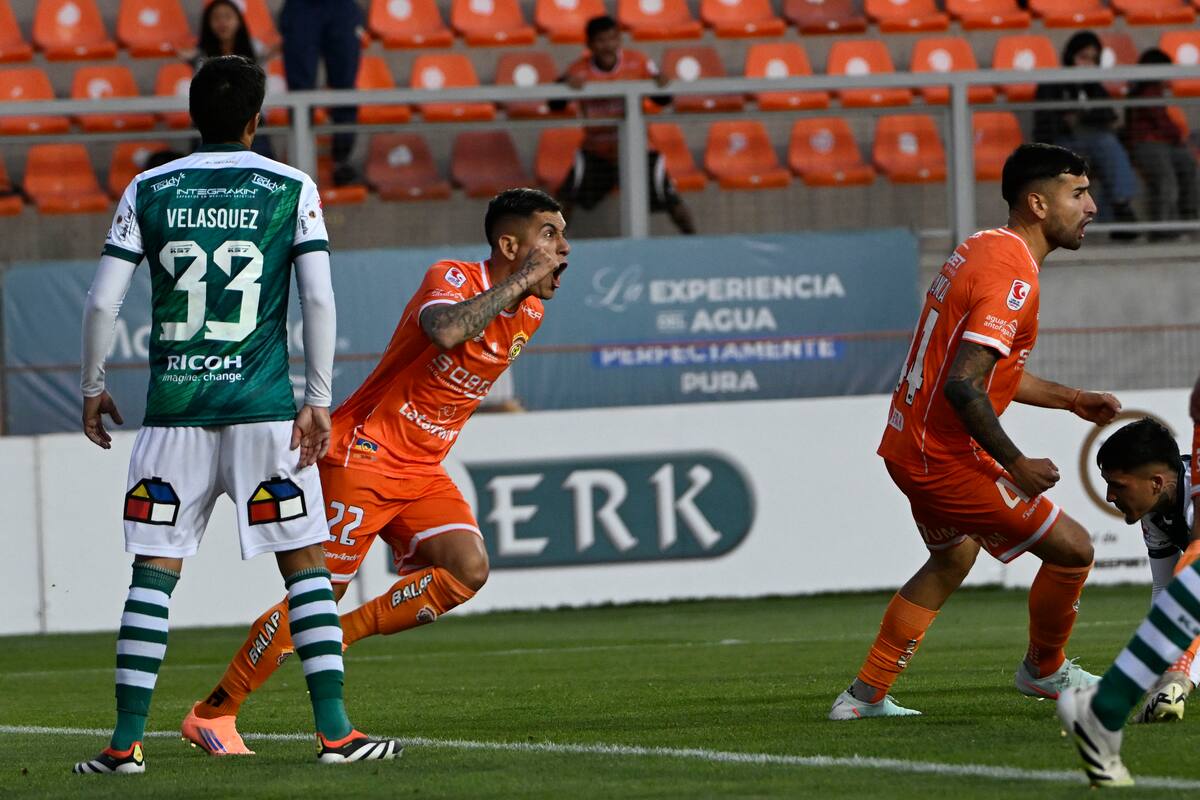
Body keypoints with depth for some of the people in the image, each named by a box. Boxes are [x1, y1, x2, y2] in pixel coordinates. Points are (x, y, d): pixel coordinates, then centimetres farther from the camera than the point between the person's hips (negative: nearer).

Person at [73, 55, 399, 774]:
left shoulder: (149, 191, 5)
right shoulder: (292, 190, 1)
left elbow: (103, 301, 2)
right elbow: (319, 298, -5)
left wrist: (94, 388, 15)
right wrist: (319, 400, 1)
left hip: (175, 408, 1)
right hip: (262, 405, -1)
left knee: (154, 572, 4)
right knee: (305, 564, 6)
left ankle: (127, 741, 1)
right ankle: (335, 729, 0)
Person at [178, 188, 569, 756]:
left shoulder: (527, 314, 7)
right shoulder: (452, 279, -17)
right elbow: (446, 331, -42)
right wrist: (522, 280, -32)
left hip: (423, 473, 8)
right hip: (364, 455, -7)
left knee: (468, 569, -16)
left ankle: (341, 635, 0)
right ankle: (211, 715, 6)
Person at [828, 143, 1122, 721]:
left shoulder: (981, 250, 10)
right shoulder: (1012, 278, -22)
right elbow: (964, 387, -30)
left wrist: (1072, 400, 19)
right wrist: (1015, 465, -25)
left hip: (909, 446, 10)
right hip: (945, 457, -10)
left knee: (952, 559, 31)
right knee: (1071, 549, -2)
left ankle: (865, 695, 34)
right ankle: (1043, 671, 21)